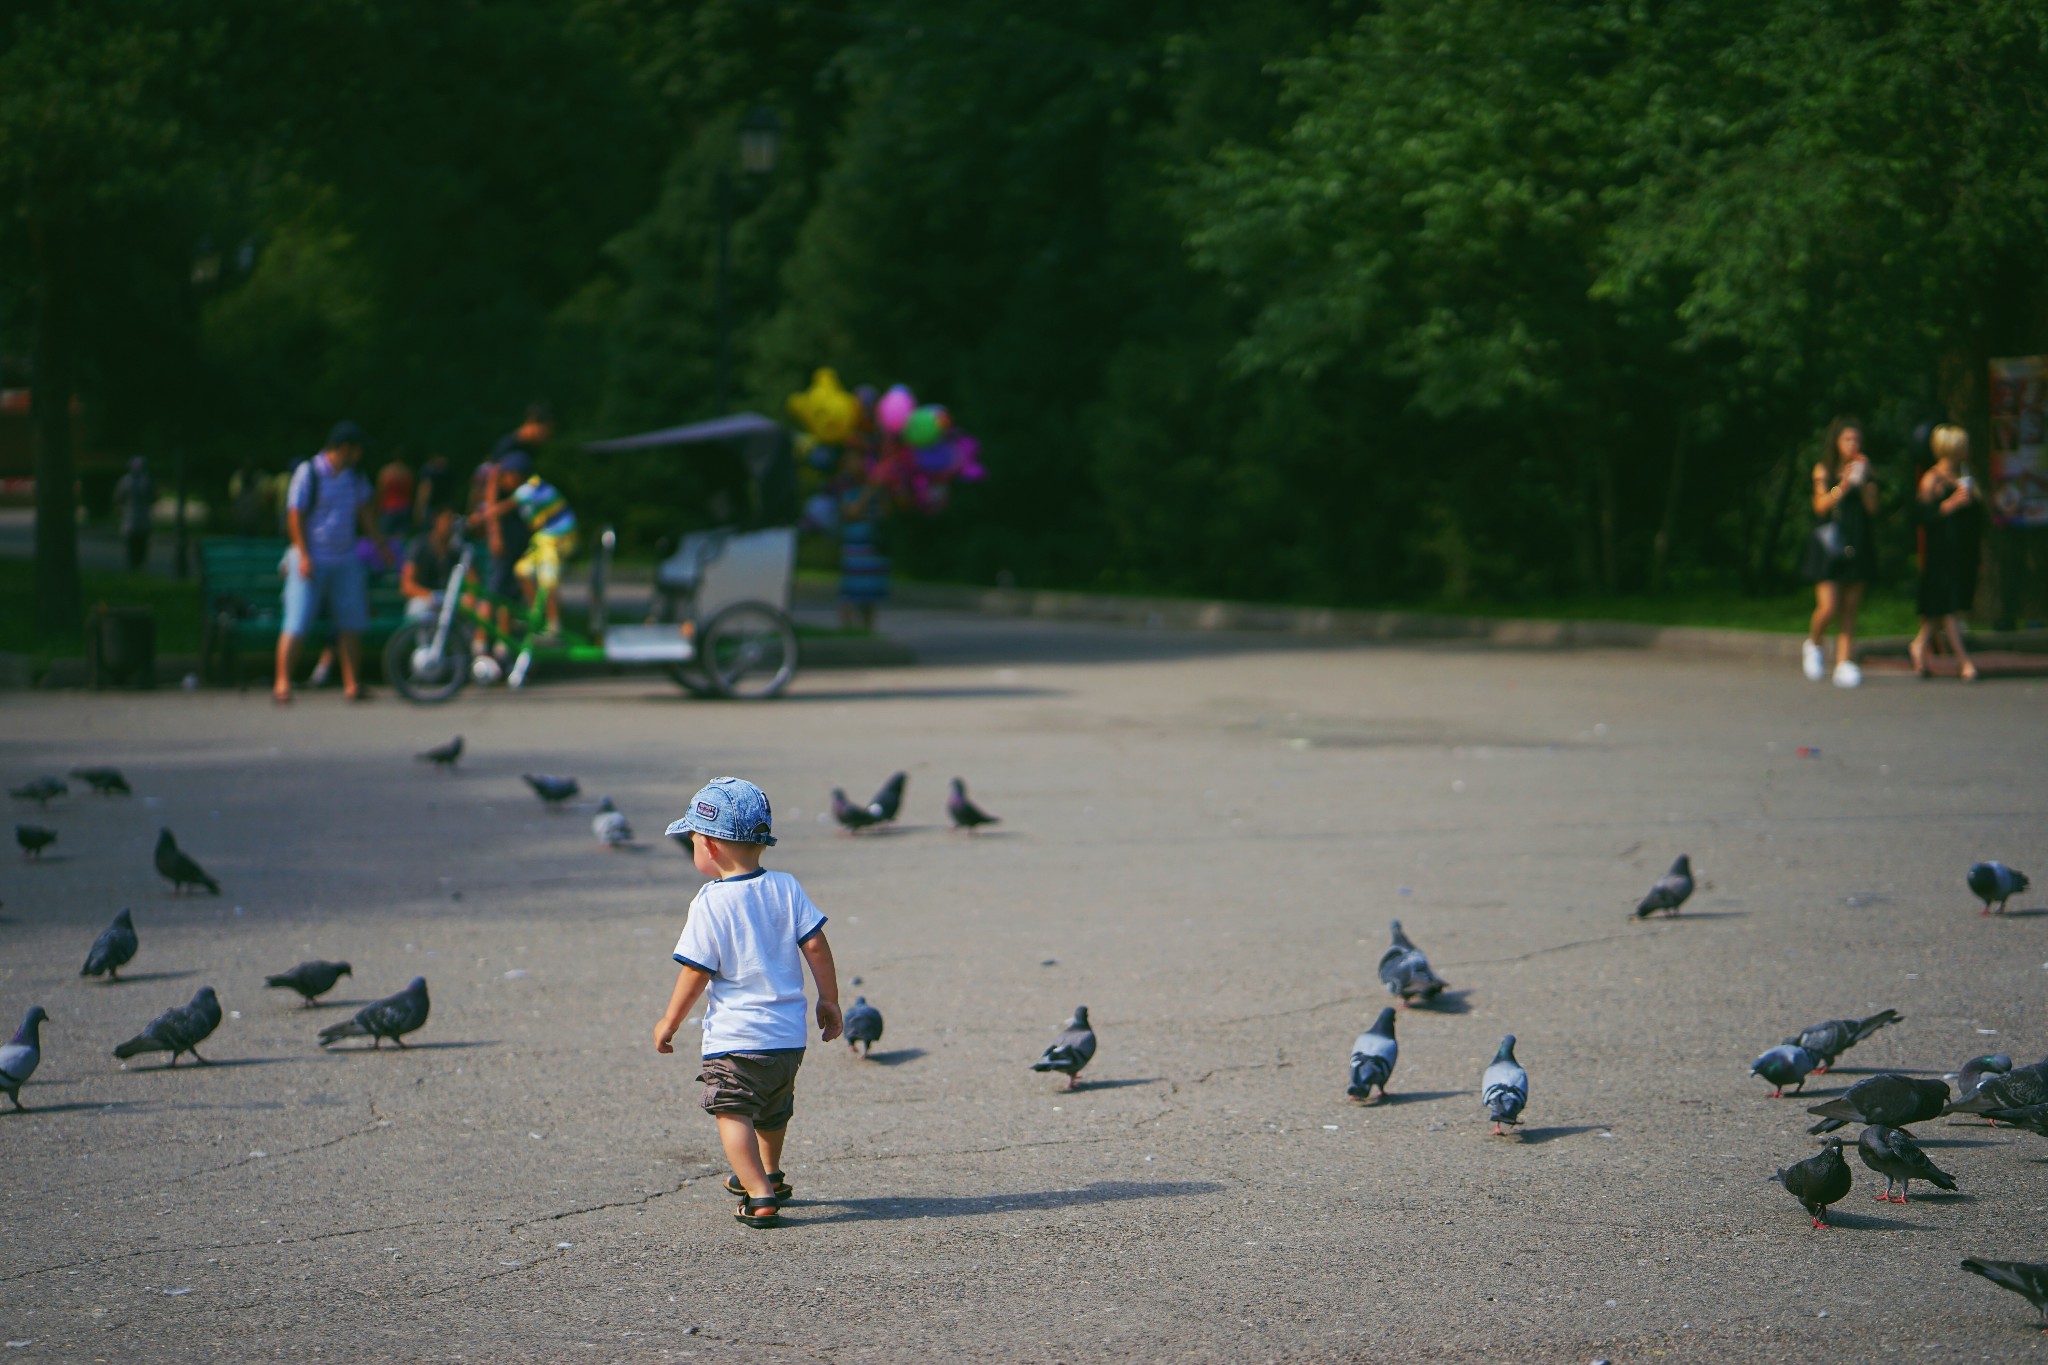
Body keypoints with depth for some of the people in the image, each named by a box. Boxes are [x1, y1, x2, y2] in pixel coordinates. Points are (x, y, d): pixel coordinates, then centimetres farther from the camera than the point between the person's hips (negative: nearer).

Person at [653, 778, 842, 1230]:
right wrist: (829, 1001, 12)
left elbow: (696, 972, -12)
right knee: (774, 1111, 25)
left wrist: (669, 1023, 0)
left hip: (733, 1038, -7)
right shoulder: (786, 888, 2)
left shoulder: (710, 903, -13)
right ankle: (769, 1174, 45)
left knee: (732, 1112, -4)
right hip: (789, 1034, 7)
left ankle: (759, 1195, -19)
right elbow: (815, 945, 1)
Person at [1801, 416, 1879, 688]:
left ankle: (1844, 663, 2)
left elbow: (1872, 508, 2)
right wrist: (1842, 486, -18)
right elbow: (1820, 506, -6)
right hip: (1829, 544, -3)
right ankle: (1812, 643, 17)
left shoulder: (1863, 468, 10)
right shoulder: (1823, 470, 3)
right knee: (1828, 607, -11)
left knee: (1849, 611, 1)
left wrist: (1862, 482, -10)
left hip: (1857, 545, 3)